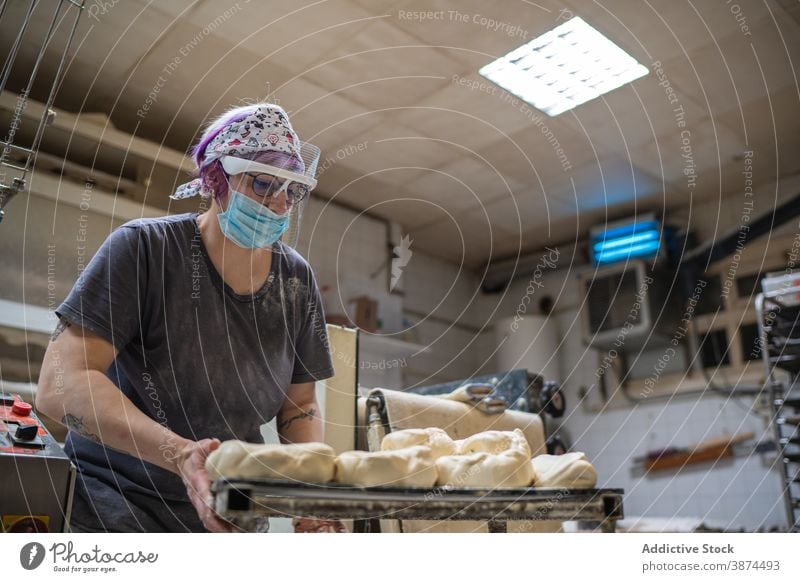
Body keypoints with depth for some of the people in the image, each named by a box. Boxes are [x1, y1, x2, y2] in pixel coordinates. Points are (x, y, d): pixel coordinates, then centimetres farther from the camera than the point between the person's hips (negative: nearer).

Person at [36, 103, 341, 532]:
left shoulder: (296, 280, -3)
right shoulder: (144, 248, -16)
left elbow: (299, 406, 4)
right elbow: (60, 384, -24)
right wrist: (180, 453, -39)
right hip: (115, 505, -4)